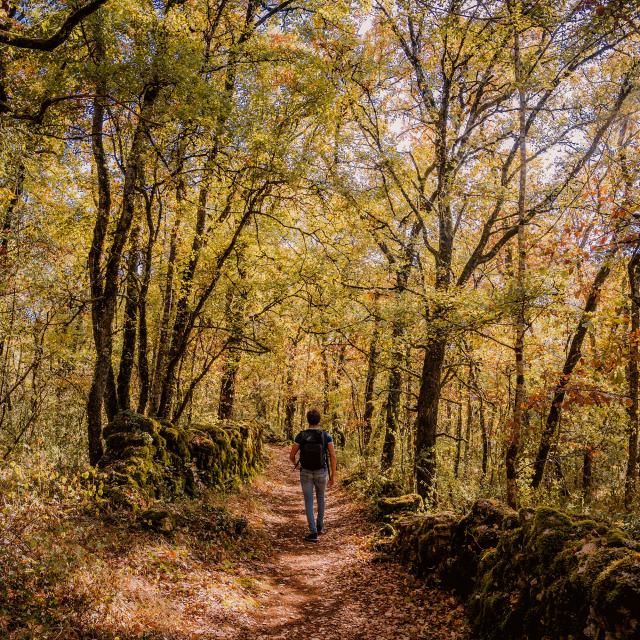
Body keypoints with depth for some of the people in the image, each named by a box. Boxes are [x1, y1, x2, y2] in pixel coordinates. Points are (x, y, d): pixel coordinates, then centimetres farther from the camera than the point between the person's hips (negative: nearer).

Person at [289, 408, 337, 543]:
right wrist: (333, 476, -1)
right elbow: (333, 456, -12)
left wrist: (295, 463, 20)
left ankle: (313, 532, -1)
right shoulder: (326, 436, -12)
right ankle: (319, 525, 34)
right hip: (321, 472, 1)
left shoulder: (300, 436, -13)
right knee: (320, 496, 27)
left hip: (306, 472, -1)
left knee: (309, 502, 6)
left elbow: (291, 455, -6)